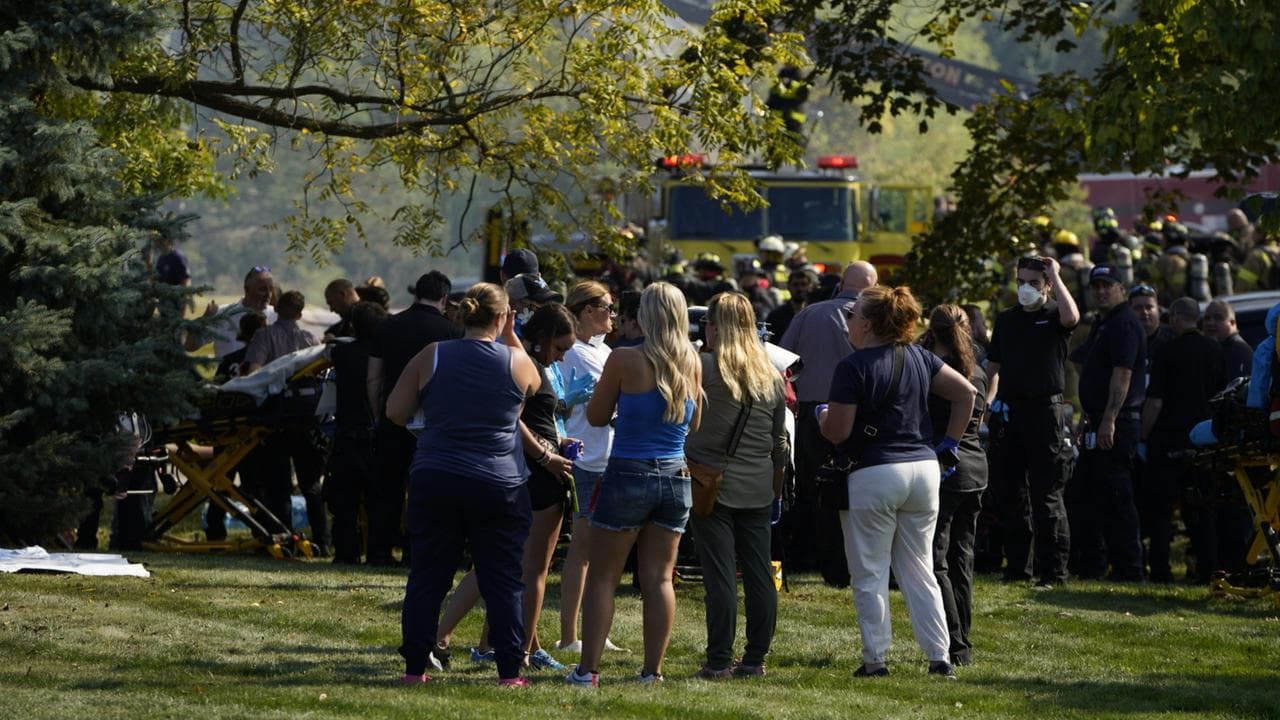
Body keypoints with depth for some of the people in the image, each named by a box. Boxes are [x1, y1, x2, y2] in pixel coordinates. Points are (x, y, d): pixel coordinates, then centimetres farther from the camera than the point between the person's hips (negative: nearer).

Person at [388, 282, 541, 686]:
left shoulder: (432, 357, -1)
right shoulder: (516, 361, -3)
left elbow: (395, 412, 5)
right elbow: (534, 386, 22)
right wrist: (511, 338, 23)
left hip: (435, 482, 1)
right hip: (500, 486, -1)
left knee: (428, 577, 8)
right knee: (503, 580, 5)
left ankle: (415, 667, 8)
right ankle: (509, 671, 2)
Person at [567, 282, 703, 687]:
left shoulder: (625, 361, -11)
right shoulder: (692, 364, 2)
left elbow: (596, 417, 0)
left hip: (629, 474, -4)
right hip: (675, 478, 4)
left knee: (602, 577, 3)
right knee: (659, 578, 9)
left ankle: (588, 669, -1)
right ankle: (653, 670, 7)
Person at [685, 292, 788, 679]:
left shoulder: (703, 367, -9)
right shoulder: (771, 375, 9)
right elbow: (780, 440, 15)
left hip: (712, 486, -5)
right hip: (758, 489, 5)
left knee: (720, 575, -4)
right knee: (759, 574, 9)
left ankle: (719, 661, -4)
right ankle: (756, 658, 12)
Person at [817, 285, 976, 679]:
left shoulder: (852, 368, -12)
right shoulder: (919, 358, 7)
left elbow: (837, 433, -13)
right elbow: (966, 392, 9)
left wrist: (820, 413, 8)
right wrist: (949, 441, 14)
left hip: (873, 477, -6)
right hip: (924, 469, 6)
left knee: (870, 575, 4)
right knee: (919, 571, 12)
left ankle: (876, 659, 4)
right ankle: (940, 657, 9)